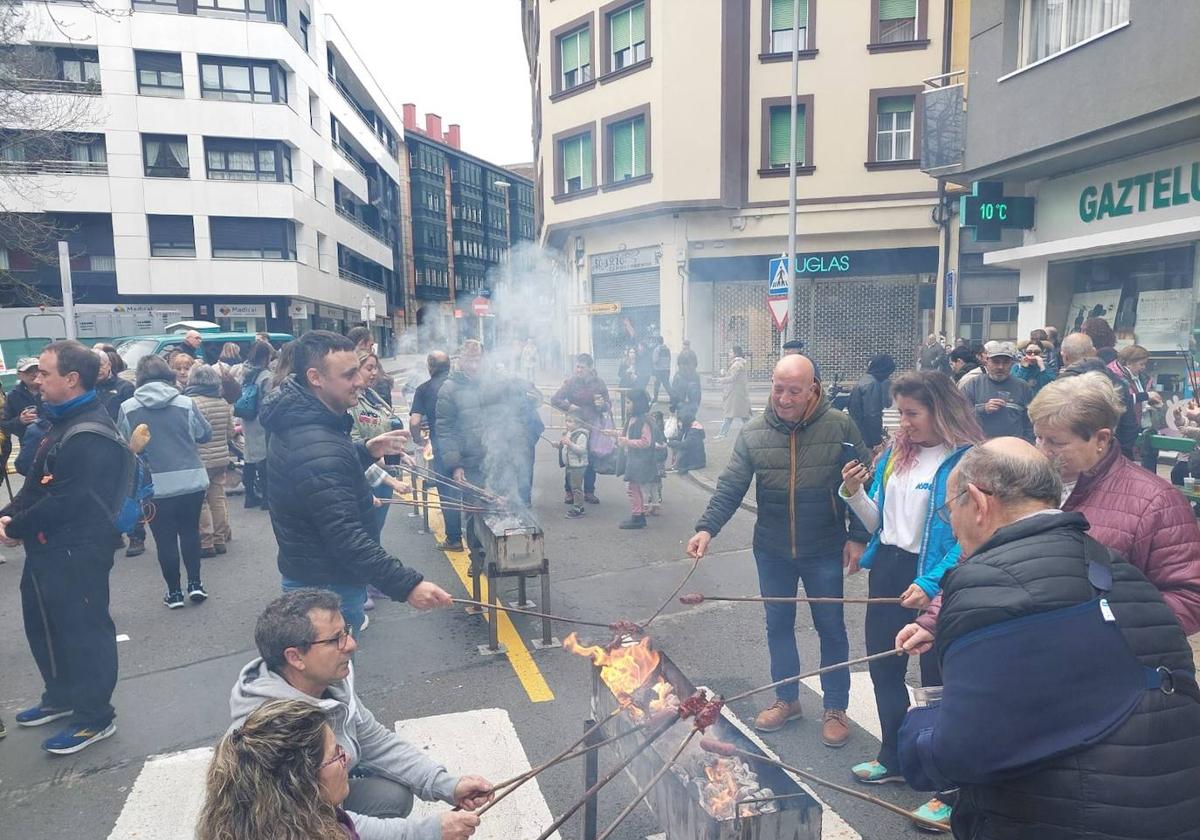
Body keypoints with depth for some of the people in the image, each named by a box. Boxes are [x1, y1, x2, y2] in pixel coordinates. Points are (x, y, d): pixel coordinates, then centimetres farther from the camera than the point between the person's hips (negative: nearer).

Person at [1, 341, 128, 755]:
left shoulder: (91, 435, -23)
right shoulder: (63, 422, 12)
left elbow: (67, 500, -25)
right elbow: (36, 483, 16)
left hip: (76, 553, -11)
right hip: (48, 548, 11)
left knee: (83, 631, 2)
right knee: (44, 626, 23)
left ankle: (95, 717, 17)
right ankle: (60, 697, 42)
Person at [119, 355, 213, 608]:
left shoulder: (127, 408, -6)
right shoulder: (186, 403, -7)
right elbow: (206, 434, 3)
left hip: (155, 486, -1)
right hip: (192, 482, 1)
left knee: (165, 538, 10)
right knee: (190, 531, 17)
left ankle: (174, 592, 17)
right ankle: (195, 583, 15)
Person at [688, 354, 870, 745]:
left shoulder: (840, 427, -11)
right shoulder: (754, 433, -6)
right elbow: (730, 487, -8)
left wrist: (858, 537, -8)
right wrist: (707, 527, -21)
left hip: (824, 551, -2)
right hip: (772, 551, 3)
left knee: (831, 628, 11)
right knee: (778, 625, 16)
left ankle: (836, 708, 29)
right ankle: (786, 699, 35)